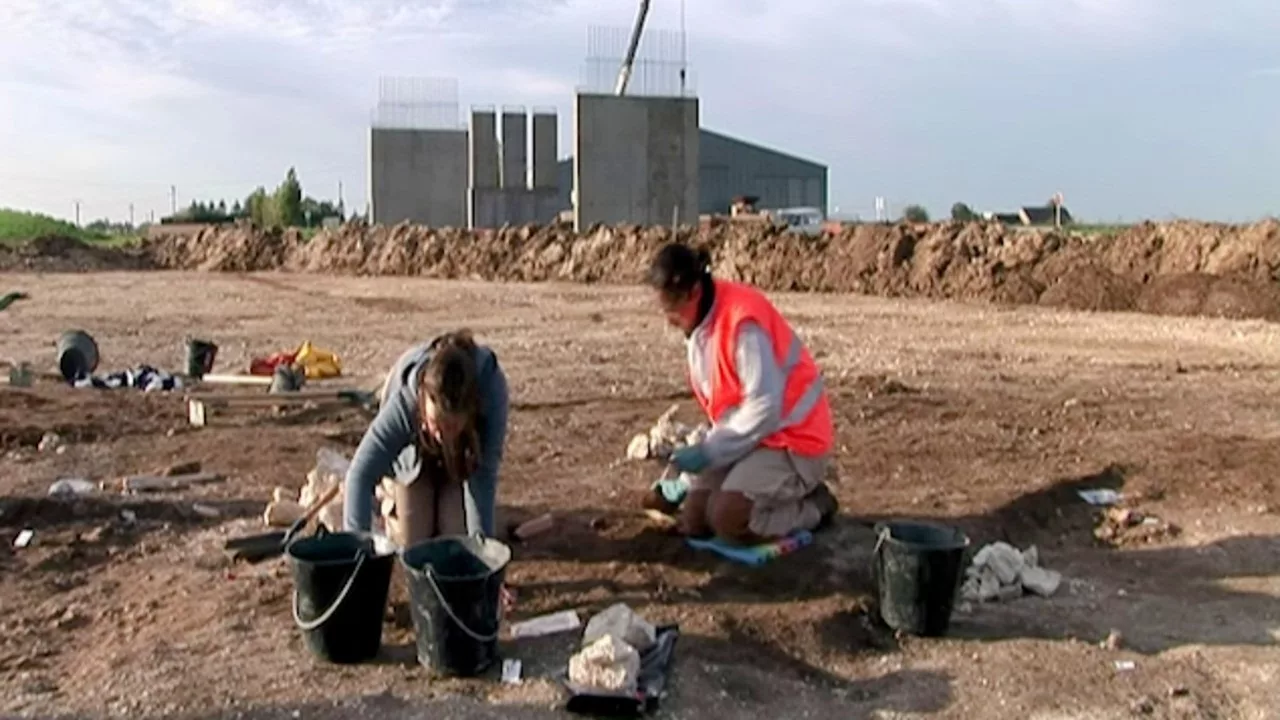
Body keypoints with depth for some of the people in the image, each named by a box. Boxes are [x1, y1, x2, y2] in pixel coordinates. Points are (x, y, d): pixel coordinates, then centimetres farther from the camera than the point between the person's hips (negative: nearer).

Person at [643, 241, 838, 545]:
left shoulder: (743, 320, -26)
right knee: (693, 521, -2)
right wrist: (705, 450, 7)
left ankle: (813, 507, 1)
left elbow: (765, 408, -27)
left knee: (726, 519, -23)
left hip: (792, 440, -8)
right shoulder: (698, 324, 3)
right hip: (747, 438, 8)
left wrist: (708, 451, -22)